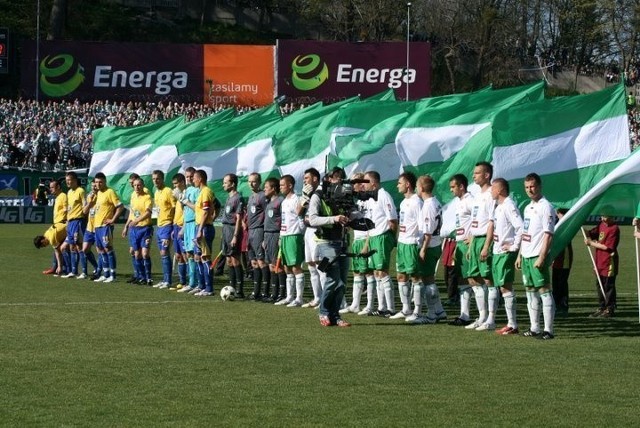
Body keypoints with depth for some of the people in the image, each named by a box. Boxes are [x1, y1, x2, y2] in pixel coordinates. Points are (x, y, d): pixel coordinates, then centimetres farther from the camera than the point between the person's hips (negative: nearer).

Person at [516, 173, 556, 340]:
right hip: (526, 257, 9)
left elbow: (548, 235, -16)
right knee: (531, 291, 12)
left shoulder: (545, 207, -10)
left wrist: (541, 257, -21)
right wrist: (519, 255, 17)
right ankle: (534, 328, 19)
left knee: (544, 291, -8)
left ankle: (548, 330, -9)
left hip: (537, 257, -9)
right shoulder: (528, 208, 17)